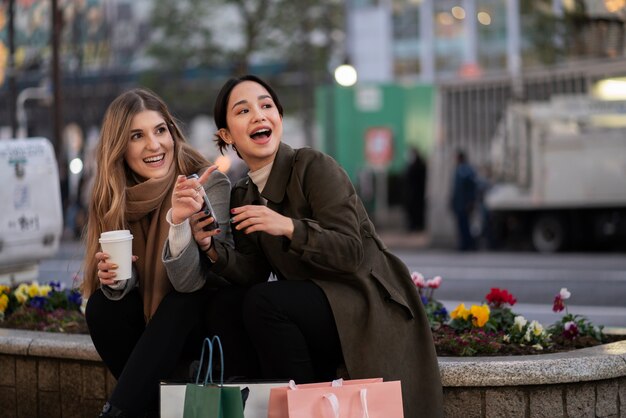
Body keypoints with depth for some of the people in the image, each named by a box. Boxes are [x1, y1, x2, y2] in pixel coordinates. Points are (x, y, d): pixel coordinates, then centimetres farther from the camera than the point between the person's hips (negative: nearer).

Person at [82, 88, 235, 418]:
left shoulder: (209, 184, -18)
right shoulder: (114, 196, -5)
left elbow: (188, 282, -27)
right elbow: (124, 280, -2)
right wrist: (114, 278, -26)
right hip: (151, 324, 4)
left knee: (180, 303, -32)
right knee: (103, 305, -23)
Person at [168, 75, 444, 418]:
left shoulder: (314, 167, -11)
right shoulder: (242, 197, 9)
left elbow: (351, 254, -17)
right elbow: (254, 274, 0)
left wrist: (289, 227, -29)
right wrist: (211, 248, -17)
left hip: (370, 309, -7)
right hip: (316, 311, 7)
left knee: (262, 302, -26)